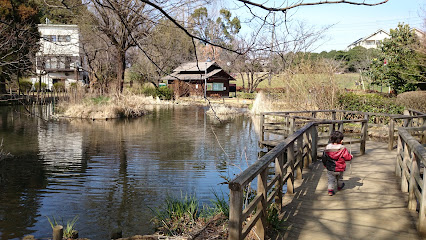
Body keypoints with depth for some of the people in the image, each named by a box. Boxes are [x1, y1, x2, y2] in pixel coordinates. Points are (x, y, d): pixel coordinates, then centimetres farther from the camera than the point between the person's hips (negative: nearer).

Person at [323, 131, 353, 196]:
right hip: (340, 169, 0)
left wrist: (325, 164, 18)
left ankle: (330, 190, -5)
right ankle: (339, 186, 48)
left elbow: (324, 157, 2)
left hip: (330, 169, 0)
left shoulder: (327, 147, -9)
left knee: (331, 179, 9)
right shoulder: (343, 149, -19)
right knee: (339, 178, 25)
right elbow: (348, 157, -12)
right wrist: (351, 156, 11)